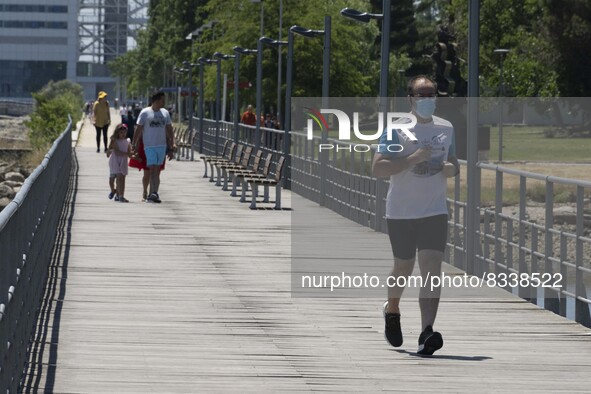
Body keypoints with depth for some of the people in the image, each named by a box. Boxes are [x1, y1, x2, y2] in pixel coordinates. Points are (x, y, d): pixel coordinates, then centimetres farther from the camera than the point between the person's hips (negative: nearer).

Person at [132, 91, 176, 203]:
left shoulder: (165, 113, 11)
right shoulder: (145, 113, -3)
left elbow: (169, 130, 15)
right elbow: (138, 129, -2)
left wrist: (172, 144, 5)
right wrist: (134, 144, -5)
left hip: (162, 145, 5)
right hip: (149, 146, -5)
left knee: (157, 171, 6)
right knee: (153, 169, -14)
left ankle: (152, 194, 12)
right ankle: (153, 193, -22)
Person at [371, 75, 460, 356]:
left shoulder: (446, 128, 9)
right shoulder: (396, 129, -6)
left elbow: (454, 165, 22)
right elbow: (377, 169, -14)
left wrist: (450, 168, -3)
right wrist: (414, 158, -22)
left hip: (435, 211, 2)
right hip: (401, 213, -2)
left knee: (432, 269, -13)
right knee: (404, 269, 11)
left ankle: (426, 333, -21)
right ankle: (392, 309, 43)